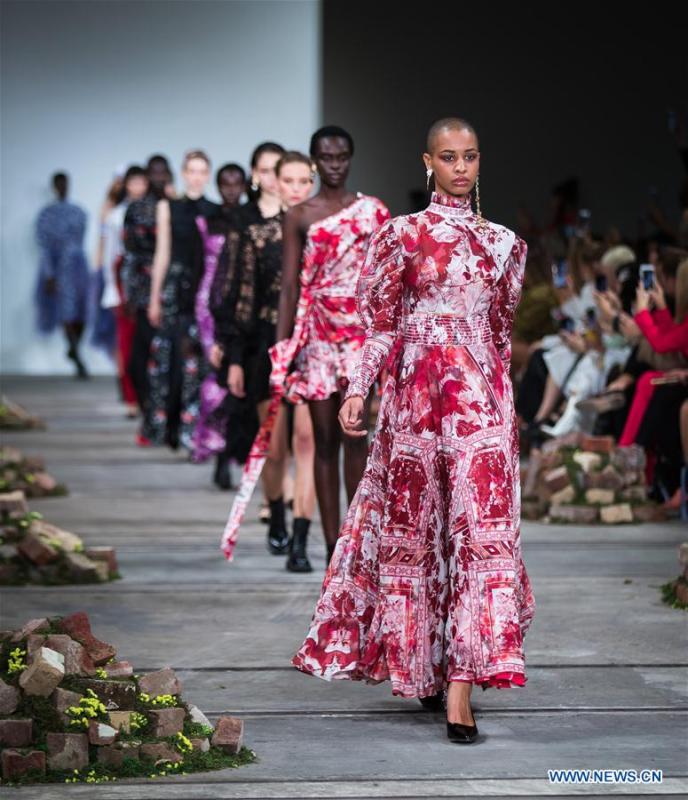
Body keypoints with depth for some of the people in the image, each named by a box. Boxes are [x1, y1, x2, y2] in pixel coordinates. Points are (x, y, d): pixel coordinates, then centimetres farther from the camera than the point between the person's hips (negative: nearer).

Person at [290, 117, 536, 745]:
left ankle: (459, 679, -11)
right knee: (412, 525, 6)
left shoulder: (502, 243, 11)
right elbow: (382, 323, 3)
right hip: (416, 393, -1)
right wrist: (358, 390, -5)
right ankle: (420, 664, 21)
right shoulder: (403, 235, 3)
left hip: (482, 399, 2)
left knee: (482, 525, -9)